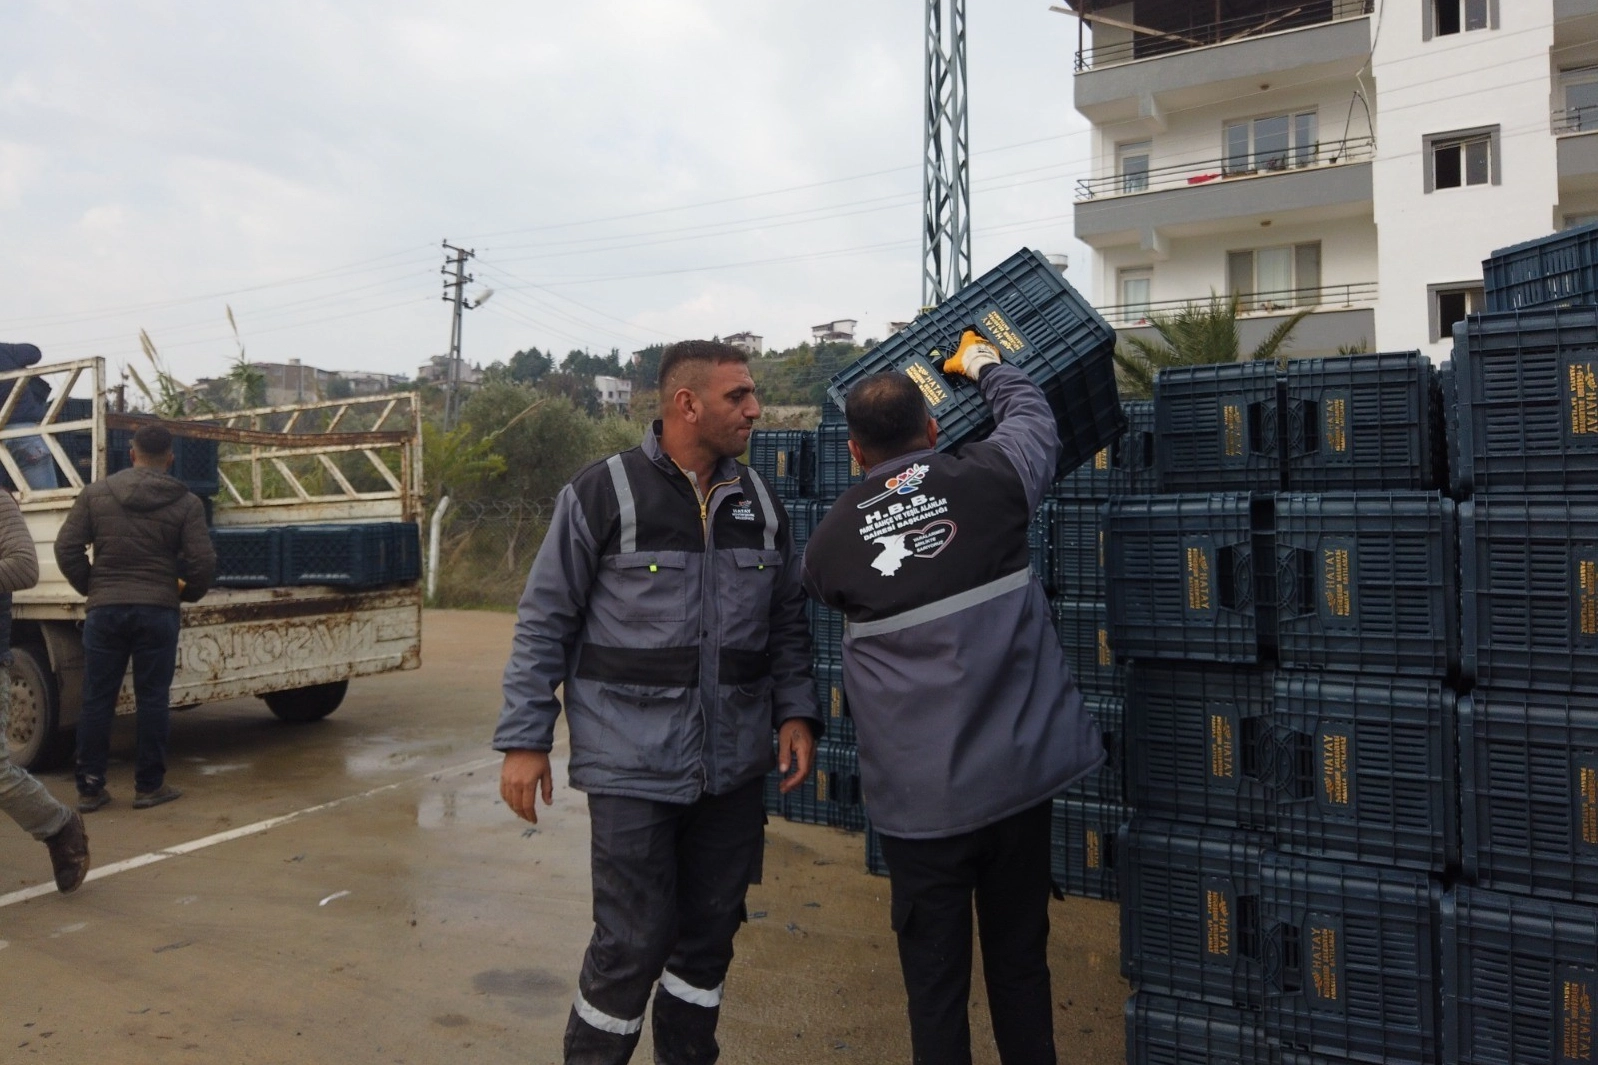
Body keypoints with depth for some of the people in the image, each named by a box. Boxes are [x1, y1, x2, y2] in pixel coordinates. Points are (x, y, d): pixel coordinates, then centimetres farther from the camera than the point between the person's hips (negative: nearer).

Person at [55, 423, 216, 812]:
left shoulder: (95, 493, 3)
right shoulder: (186, 502, -2)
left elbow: (67, 548, 2)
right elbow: (202, 562, -6)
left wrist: (90, 587, 16)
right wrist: (188, 594, 13)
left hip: (105, 610, 2)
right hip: (157, 611, -2)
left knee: (97, 700, 9)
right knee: (152, 699, 6)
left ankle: (90, 787, 15)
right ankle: (149, 785, 11)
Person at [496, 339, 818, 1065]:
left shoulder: (761, 503, 7)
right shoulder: (601, 495, -8)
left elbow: (787, 624, 13)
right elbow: (544, 624, -5)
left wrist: (796, 712, 1)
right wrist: (524, 740, -6)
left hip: (734, 769, 5)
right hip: (634, 767, -5)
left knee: (710, 935, 16)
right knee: (633, 942, 1)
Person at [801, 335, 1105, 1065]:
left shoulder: (832, 538, -3)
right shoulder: (987, 482, -5)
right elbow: (1034, 418, 15)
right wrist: (985, 366, 34)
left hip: (917, 795, -1)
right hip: (1018, 772, 2)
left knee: (935, 978, 11)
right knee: (1020, 962, 18)